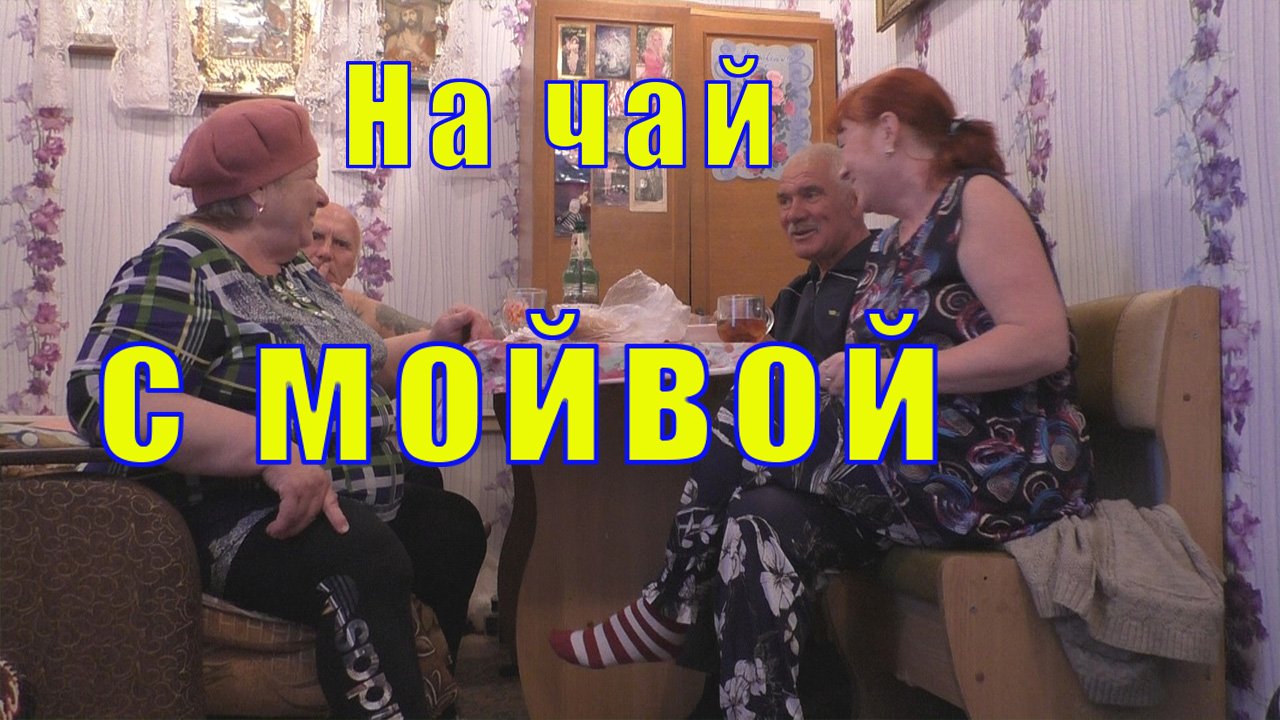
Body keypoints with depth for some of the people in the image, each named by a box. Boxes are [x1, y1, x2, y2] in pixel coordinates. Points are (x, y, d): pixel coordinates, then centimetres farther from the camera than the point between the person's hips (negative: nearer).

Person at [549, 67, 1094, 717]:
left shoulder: (976, 198, -6)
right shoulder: (893, 242, 19)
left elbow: (1043, 341, -19)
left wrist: (886, 370, -20)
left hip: (1002, 466, -7)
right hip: (915, 457, 7)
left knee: (745, 425, -14)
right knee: (766, 518, -17)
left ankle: (667, 611, 1)